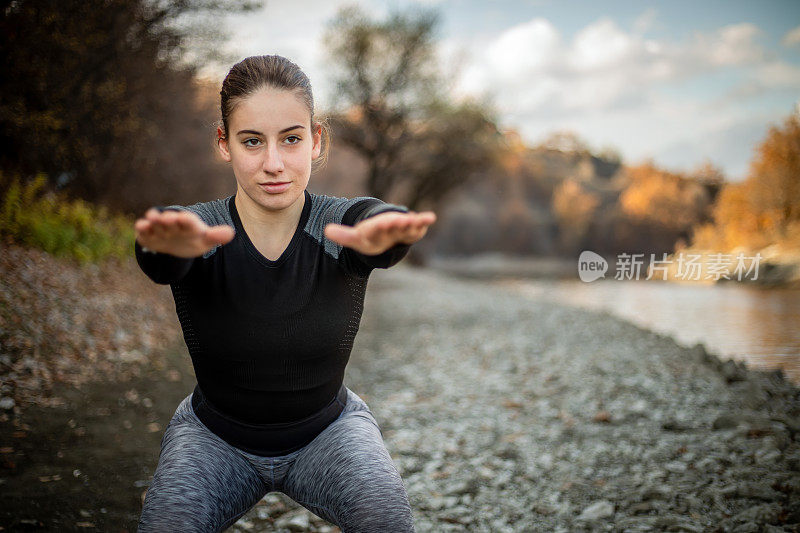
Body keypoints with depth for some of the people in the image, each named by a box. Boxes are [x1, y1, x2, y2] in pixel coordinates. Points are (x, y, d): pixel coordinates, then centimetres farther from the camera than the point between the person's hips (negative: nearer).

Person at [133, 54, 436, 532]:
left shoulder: (339, 223, -20)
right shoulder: (196, 232, -19)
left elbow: (376, 224, -43)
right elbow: (159, 259, -43)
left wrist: (383, 234, -68)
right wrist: (168, 241, -68)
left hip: (328, 429, 0)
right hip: (215, 435, 0)